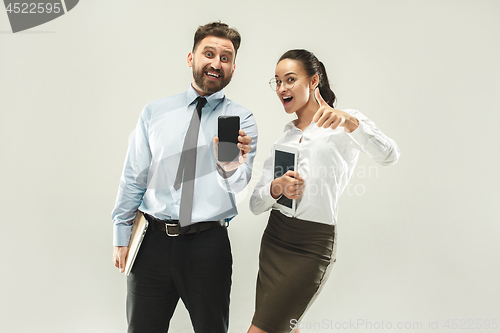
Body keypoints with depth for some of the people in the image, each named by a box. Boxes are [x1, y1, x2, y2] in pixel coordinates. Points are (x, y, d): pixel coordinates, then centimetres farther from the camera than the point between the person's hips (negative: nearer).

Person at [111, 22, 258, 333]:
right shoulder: (154, 113, 5)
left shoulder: (242, 119, 0)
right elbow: (133, 178, 7)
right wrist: (121, 237, 6)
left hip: (209, 246, -1)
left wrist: (231, 164, -36)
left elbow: (238, 185, -14)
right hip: (152, 241, 2)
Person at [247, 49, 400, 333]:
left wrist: (349, 121, -36)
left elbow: (389, 155, -21)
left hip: (313, 245, -6)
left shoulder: (343, 126, 0)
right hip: (274, 238, 6)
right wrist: (277, 188, -14)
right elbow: (256, 204, 8)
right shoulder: (284, 137, 14)